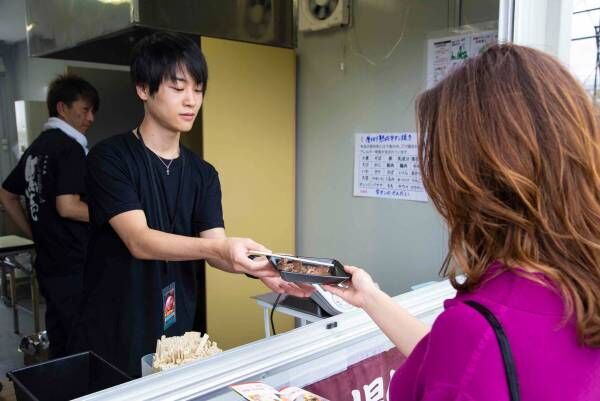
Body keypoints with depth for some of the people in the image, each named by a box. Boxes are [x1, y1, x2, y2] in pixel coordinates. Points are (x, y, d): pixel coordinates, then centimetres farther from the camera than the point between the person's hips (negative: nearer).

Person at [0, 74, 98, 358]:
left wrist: (34, 233, 19)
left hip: (49, 264, 9)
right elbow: (67, 207, -23)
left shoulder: (36, 147, 14)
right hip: (74, 267, -9)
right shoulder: (70, 147, -13)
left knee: (60, 348, 18)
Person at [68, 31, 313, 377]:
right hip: (112, 335, -4)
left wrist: (258, 268, -28)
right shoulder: (110, 158, -12)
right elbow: (139, 241, -23)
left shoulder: (203, 173, 3)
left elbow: (215, 247, -7)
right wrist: (221, 247, -38)